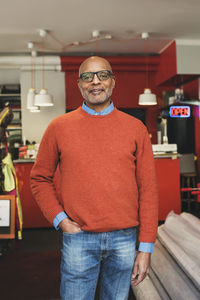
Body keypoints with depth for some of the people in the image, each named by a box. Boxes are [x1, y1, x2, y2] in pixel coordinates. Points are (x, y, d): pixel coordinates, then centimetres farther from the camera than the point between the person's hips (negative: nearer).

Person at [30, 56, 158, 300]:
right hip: (78, 239, -1)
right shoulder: (59, 127, 1)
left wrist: (146, 248, -1)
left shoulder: (135, 128, 2)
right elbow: (40, 179, 9)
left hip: (124, 240, 1)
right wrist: (59, 218, -4)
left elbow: (148, 190, 1)